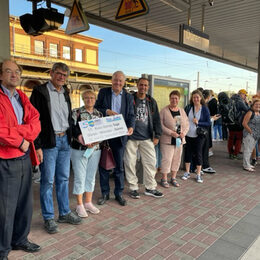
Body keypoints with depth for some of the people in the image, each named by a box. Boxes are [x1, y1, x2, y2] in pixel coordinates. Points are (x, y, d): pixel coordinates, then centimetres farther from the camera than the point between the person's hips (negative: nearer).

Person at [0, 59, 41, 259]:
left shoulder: (23, 98, 14)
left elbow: (35, 124, 4)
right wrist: (20, 141, -11)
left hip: (25, 158, 7)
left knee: (26, 203, 16)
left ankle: (20, 240, 34)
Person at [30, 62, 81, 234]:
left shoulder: (65, 93, 15)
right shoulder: (40, 92, -6)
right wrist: (37, 146, -15)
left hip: (65, 140, 6)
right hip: (49, 142, -6)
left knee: (64, 178, 14)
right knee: (48, 180, 2)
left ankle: (65, 213, 27)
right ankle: (48, 218, 17)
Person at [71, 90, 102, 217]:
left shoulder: (99, 114, 11)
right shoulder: (76, 112, -1)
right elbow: (73, 128, -12)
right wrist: (83, 140, -27)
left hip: (95, 149, 4)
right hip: (79, 149, -4)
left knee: (91, 177, 12)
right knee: (80, 177, 1)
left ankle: (88, 202, 25)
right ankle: (80, 205, 14)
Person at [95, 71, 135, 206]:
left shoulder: (128, 97, 7)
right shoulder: (103, 92, 4)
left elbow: (131, 115, 3)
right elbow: (96, 108, 1)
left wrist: (131, 127, -16)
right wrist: (106, 111, -17)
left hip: (120, 135, 1)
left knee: (119, 165, 8)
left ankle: (119, 193, 22)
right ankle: (105, 193, 23)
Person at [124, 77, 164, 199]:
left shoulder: (151, 101, 10)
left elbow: (156, 119, 12)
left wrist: (157, 135, 7)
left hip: (147, 138, 3)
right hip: (131, 137, -3)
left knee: (151, 162, 3)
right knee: (130, 163, 4)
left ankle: (150, 188, 18)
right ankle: (133, 188, 20)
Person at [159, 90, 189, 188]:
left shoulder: (182, 111, 11)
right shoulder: (164, 111, -8)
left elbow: (187, 123, 13)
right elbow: (160, 125, -15)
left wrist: (184, 132, -5)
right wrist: (171, 133, -21)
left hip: (179, 140, 6)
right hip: (167, 140, -6)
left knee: (177, 159, 12)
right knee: (167, 159, -4)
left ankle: (173, 178, 26)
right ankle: (164, 179, 10)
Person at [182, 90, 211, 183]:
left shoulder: (205, 109, -3)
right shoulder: (188, 108, 2)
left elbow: (208, 123, -3)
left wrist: (198, 123, -16)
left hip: (199, 136, -2)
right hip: (188, 135, 2)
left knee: (198, 154, 3)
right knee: (187, 153, 10)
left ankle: (198, 174, 16)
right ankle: (187, 172, 25)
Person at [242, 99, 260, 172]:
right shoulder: (250, 113, -11)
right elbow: (244, 123, -17)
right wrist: (251, 132, -15)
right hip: (249, 135, -8)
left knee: (251, 149, 14)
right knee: (247, 149, -6)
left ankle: (248, 164, 24)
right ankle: (246, 166, -2)